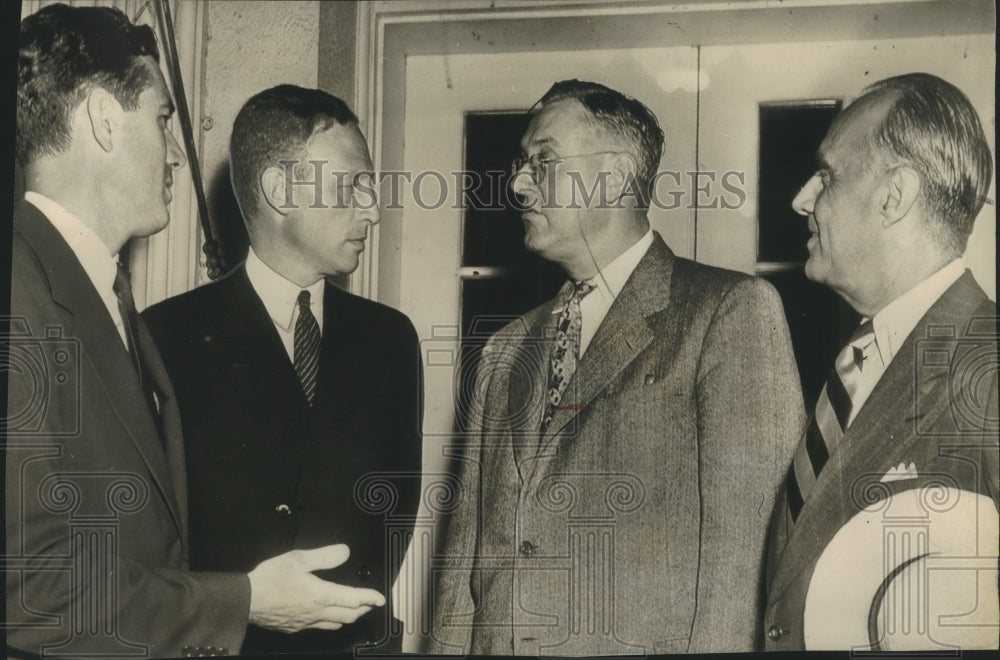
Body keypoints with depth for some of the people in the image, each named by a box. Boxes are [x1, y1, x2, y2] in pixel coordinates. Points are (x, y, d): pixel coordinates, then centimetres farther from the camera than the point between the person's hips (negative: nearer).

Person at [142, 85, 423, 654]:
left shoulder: (389, 337, 4)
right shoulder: (168, 335, -8)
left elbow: (401, 498, 7)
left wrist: (362, 603, -4)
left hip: (352, 642, 3)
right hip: (212, 643, -3)